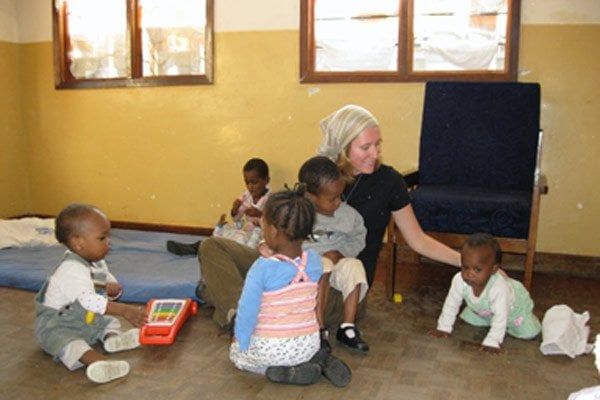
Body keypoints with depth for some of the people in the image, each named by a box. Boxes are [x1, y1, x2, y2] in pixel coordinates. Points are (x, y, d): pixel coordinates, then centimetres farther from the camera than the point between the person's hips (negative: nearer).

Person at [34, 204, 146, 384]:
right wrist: (124, 310, -45)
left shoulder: (97, 263, 0)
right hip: (56, 325, -9)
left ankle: (113, 337, -23)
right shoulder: (71, 270, -29)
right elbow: (88, 301, -40)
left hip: (88, 320, 9)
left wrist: (112, 289, -17)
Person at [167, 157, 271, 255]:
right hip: (246, 229, 7)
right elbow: (236, 219, 11)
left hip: (262, 231, -7)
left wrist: (260, 214, -37)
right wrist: (235, 209, -12)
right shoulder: (246, 195, 5)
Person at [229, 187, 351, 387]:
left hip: (269, 349, -5)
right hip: (309, 345, 6)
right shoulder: (315, 261, -9)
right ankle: (318, 361, 7)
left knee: (236, 353, 24)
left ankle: (288, 372, 0)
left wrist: (241, 342, 0)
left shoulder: (262, 268, -23)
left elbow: (247, 311, -18)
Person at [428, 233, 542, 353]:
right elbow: (451, 304, -19)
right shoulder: (459, 280, -34)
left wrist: (492, 342, -43)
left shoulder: (499, 288, -47)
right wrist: (443, 328, -17)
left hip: (515, 304, -4)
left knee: (528, 333, -13)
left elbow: (500, 318, -41)